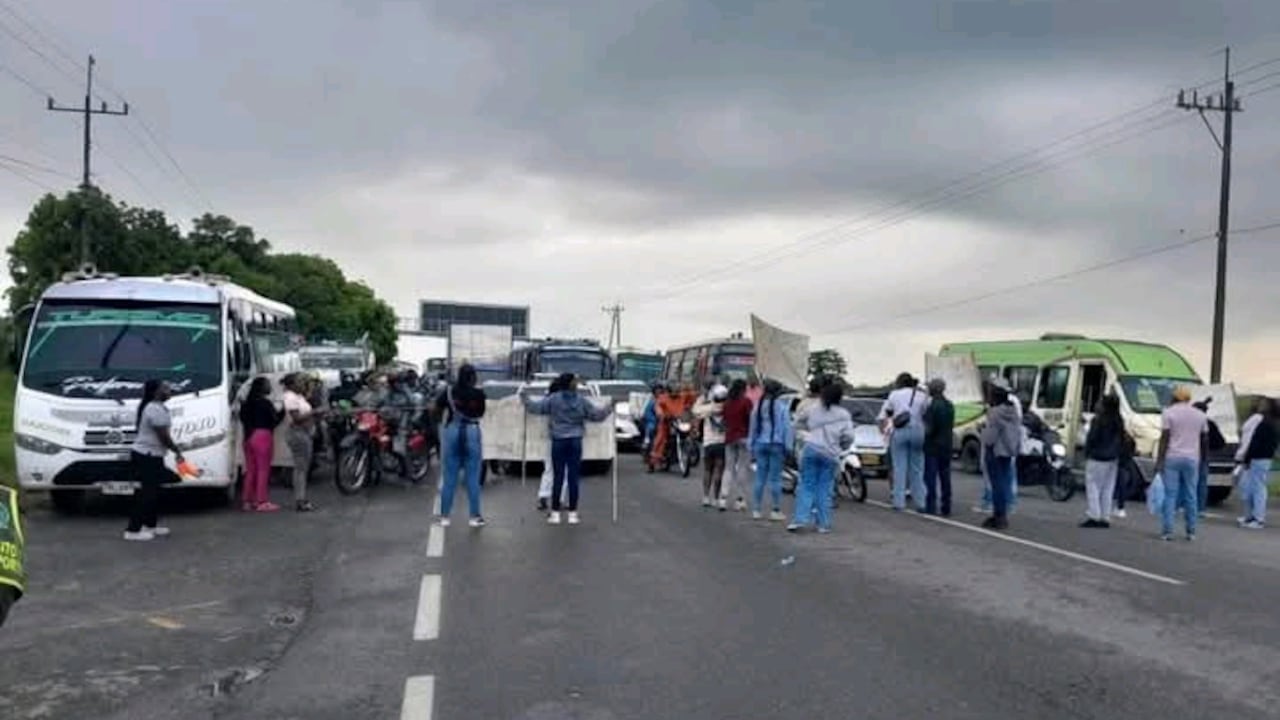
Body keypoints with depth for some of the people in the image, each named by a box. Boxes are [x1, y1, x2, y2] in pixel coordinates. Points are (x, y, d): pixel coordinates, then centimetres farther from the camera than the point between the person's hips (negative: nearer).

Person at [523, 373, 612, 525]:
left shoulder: (553, 399, -3)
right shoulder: (581, 401, -1)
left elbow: (536, 407, 2)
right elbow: (596, 414, 5)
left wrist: (526, 400, 21)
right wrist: (609, 408, 23)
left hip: (558, 441, 0)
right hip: (575, 441, 0)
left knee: (558, 477, 3)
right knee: (573, 477, 3)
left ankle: (555, 513, 5)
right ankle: (573, 513, 7)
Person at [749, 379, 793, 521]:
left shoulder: (758, 406, 6)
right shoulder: (782, 406, -7)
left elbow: (753, 427, 11)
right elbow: (787, 427, -8)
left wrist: (751, 445, 18)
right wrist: (788, 446, -3)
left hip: (760, 444, 4)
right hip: (777, 444, -4)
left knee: (760, 477, 8)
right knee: (775, 478, 0)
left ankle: (757, 509, 11)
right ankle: (776, 510, 2)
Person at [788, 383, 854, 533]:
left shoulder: (813, 409, 11)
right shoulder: (843, 415, 4)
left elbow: (798, 421, 20)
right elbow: (848, 436, -2)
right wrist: (843, 447, 16)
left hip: (811, 449, 1)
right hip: (830, 454, -1)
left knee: (806, 486, 3)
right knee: (825, 489, 5)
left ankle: (799, 519, -6)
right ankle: (824, 524, 4)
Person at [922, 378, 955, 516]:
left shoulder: (932, 406, -17)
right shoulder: (949, 405, 7)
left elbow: (929, 428, -17)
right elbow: (951, 425, 13)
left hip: (933, 446, -7)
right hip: (947, 445, 7)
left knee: (931, 476, -2)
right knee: (945, 476, 9)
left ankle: (931, 506, -3)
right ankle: (946, 508, 12)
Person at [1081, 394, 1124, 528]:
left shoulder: (1098, 420, -15)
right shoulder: (1119, 422, 8)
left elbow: (1091, 438, -15)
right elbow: (1121, 440, 12)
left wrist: (1087, 453, -3)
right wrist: (1118, 454, 18)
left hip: (1097, 458, -7)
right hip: (1113, 460, 7)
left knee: (1092, 487, -2)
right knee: (1108, 489, 10)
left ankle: (1093, 516, -7)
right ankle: (1105, 518, 11)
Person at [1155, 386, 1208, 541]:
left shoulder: (1169, 413, -3)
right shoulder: (1200, 415, 9)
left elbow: (1164, 438, -8)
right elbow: (1205, 440, 11)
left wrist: (1159, 460, -7)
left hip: (1171, 458, -3)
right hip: (1192, 459, 3)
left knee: (1170, 495, -2)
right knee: (1191, 496, 8)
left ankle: (1167, 531, -5)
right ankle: (1191, 532, 12)